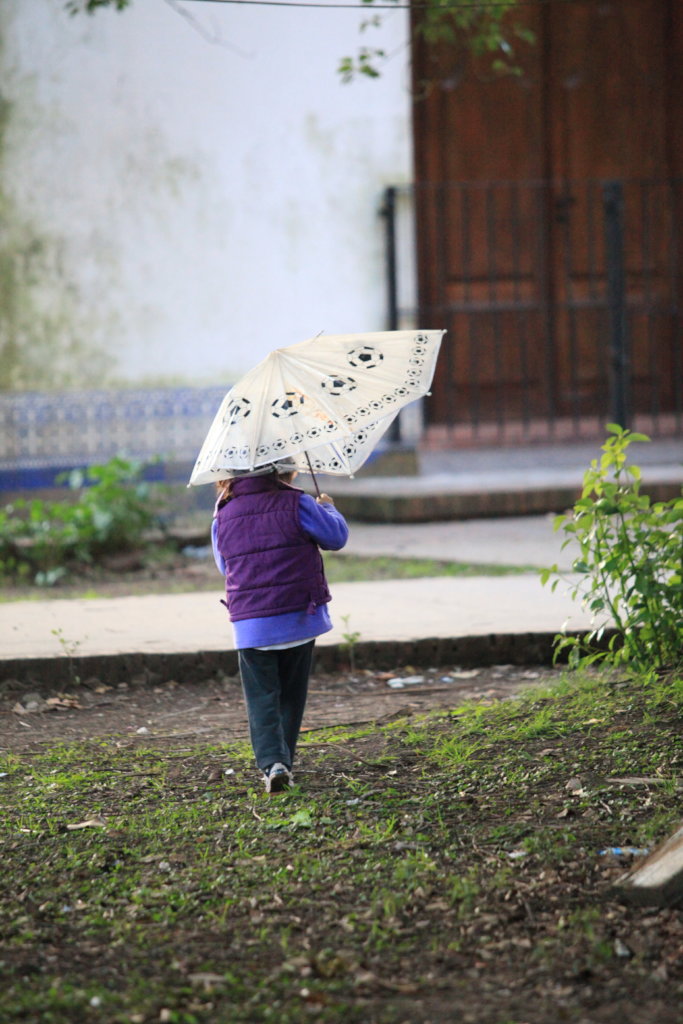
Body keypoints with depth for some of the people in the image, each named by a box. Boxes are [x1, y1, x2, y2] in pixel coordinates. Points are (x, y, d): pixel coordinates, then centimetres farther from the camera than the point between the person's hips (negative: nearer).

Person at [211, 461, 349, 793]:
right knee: (291, 694, 15)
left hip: (250, 625, 1)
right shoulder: (296, 504, -8)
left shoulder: (222, 517, 3)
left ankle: (272, 762, -15)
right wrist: (327, 508, 19)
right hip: (299, 616, -1)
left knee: (262, 697, 4)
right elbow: (336, 537, 0)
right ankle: (283, 763, 19)